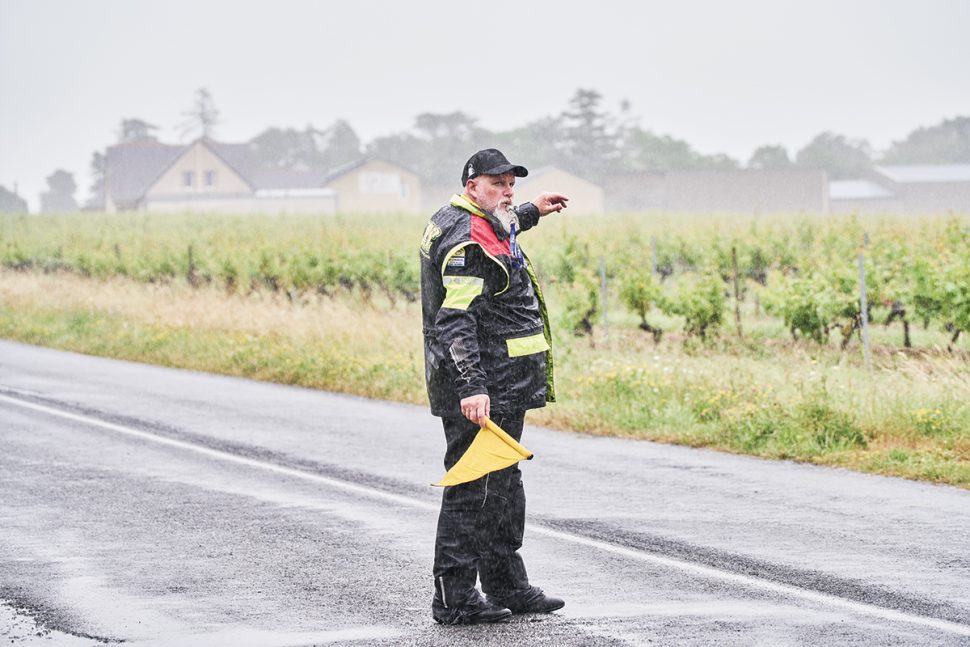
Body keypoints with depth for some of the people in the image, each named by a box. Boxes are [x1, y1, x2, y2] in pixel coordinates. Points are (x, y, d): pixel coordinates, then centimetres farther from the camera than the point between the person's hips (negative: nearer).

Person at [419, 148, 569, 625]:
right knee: (470, 489, -8)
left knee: (503, 484, 18)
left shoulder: (484, 226, 15)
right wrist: (471, 387, -35)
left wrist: (530, 213, 54)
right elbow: (456, 321, -27)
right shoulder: (465, 241, -17)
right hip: (480, 390, -11)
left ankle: (507, 586, 27)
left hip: (504, 385, 11)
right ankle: (454, 598, -5)